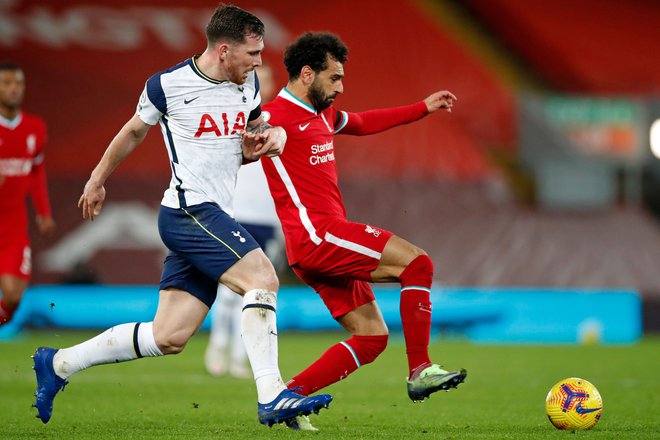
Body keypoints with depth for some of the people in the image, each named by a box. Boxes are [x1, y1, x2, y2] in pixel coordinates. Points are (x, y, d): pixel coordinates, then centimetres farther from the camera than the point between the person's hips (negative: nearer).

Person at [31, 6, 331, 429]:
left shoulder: (248, 84, 10)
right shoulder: (167, 85, -7)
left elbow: (253, 131, 28)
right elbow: (135, 131, 10)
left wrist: (272, 135, 3)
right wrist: (98, 180, 24)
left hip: (211, 219, 8)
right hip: (189, 208, -8)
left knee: (169, 337, 5)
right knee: (263, 278, -24)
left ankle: (58, 363, 18)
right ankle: (271, 397, -25)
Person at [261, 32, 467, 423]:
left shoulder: (322, 114, 19)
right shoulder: (273, 118, -9)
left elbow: (363, 123, 37)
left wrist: (424, 108, 38)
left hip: (327, 244, 10)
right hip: (317, 235, -10)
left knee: (372, 337, 7)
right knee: (417, 263, -15)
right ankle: (420, 372, -15)